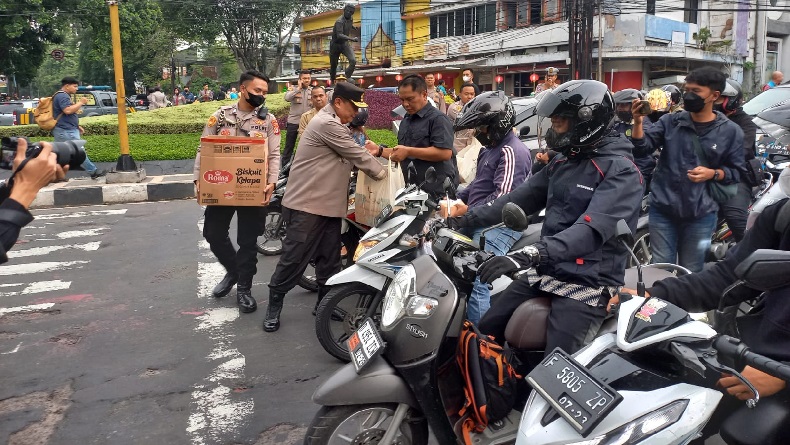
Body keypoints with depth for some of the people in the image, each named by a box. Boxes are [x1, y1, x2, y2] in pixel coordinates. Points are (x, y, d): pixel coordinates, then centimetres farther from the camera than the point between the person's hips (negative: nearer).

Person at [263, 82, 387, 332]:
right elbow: (357, 156, -13)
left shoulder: (333, 124, 19)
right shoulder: (327, 124, -16)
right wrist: (383, 173, -1)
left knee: (329, 259, 13)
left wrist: (364, 151, -2)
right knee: (294, 258, -3)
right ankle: (274, 306, 10)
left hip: (329, 205, 10)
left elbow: (347, 157, 16)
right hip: (307, 205, -10)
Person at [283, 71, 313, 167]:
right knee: (289, 146, 3)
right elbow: (287, 98, -19)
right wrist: (298, 88, -15)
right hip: (293, 122, -2)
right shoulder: (294, 89, 0)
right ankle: (285, 166, 11)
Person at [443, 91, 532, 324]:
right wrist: (456, 200, 12)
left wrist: (468, 211, -17)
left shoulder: (512, 151, -14)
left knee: (475, 279, -23)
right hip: (480, 220, 11)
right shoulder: (490, 149, 20)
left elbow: (504, 197, -22)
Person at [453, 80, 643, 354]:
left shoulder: (621, 171, -14)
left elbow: (592, 230, -29)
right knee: (484, 333, 7)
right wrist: (467, 220, -2)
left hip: (587, 285, -8)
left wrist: (529, 255, -42)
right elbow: (520, 198, 10)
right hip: (544, 274, 8)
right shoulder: (563, 162, 13)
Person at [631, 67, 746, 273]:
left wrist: (712, 174, -14)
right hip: (662, 210, 0)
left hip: (701, 214, 0)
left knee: (690, 273, 12)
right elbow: (642, 147, -6)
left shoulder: (730, 131, 1)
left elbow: (736, 172, 5)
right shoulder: (670, 121, 2)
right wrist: (638, 122, -23)